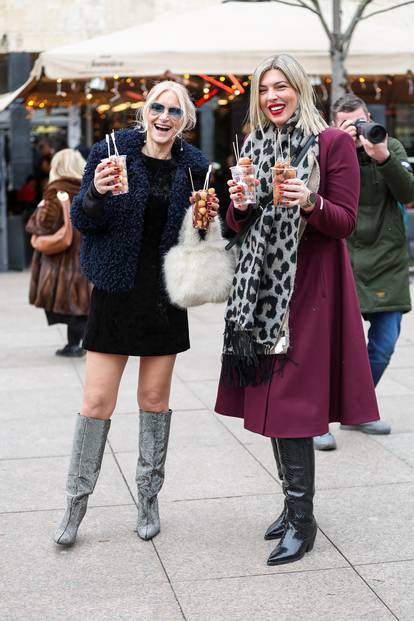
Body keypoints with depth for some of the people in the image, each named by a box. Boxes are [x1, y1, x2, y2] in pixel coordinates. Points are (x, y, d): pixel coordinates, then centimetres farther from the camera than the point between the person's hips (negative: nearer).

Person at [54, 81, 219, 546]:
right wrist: (96, 194, -24)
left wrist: (207, 219, -9)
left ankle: (149, 498, 24)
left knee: (155, 399, 10)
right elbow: (83, 221, -5)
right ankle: (76, 503, 14)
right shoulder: (111, 153, -4)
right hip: (116, 292, -2)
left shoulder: (193, 167, 4)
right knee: (97, 403, -1)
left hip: (165, 296, 2)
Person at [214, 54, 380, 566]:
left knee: (292, 403, -8)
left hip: (309, 285, -6)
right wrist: (239, 205, -5)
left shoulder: (332, 143, -4)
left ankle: (301, 520, 2)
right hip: (261, 283, 6)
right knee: (268, 396, 9)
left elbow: (345, 221, -6)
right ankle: (293, 503, 22)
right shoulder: (254, 146, 13)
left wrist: (309, 202, -24)